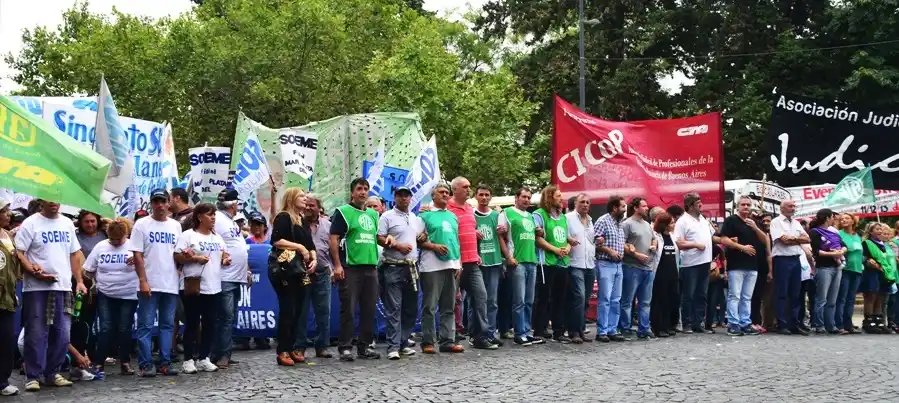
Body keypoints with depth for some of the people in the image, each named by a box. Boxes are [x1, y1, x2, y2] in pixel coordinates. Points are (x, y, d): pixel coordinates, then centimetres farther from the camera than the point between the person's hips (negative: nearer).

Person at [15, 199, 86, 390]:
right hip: (37, 288, -5)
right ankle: (33, 376, 5)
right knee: (36, 334, -2)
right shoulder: (31, 223, -4)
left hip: (63, 287, 5)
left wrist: (79, 280, 11)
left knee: (62, 334, 7)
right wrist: (34, 271, -21)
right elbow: (18, 253, -9)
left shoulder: (67, 223, 12)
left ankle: (51, 373, 19)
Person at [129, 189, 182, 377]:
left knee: (168, 325, 8)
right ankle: (145, 365, 1)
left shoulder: (176, 226, 11)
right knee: (146, 325, -2)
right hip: (150, 284, -4)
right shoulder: (141, 225, -2)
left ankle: (164, 363, 13)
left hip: (171, 284, 4)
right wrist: (143, 281, -13)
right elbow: (137, 255, -6)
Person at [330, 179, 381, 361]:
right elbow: (333, 239, -8)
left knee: (369, 310, 8)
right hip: (350, 268, -6)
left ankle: (365, 346, 16)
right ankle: (345, 348, 1)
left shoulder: (373, 214, 17)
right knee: (348, 310, -4)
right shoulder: (343, 212, -2)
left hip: (371, 267, 6)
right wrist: (337, 265, -15)